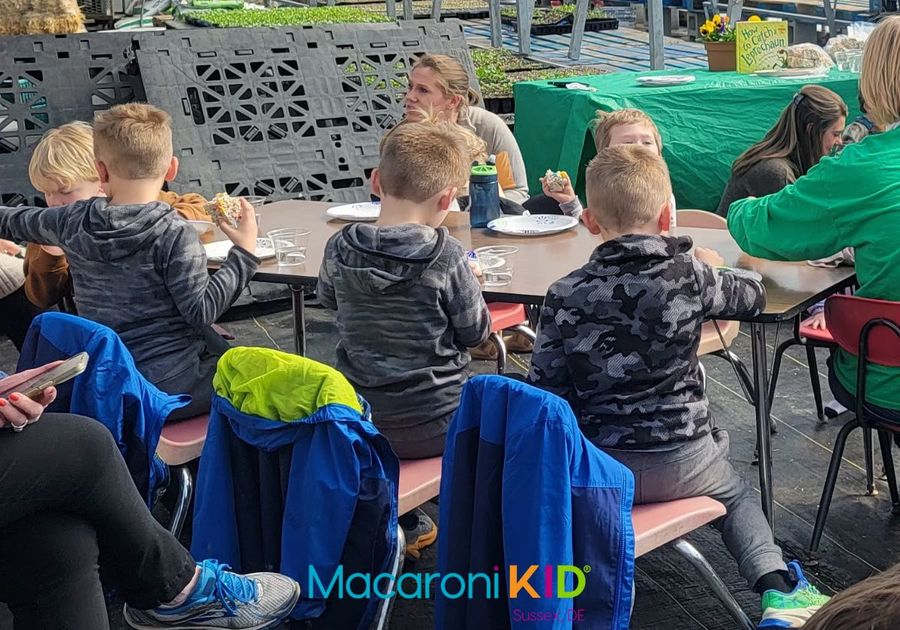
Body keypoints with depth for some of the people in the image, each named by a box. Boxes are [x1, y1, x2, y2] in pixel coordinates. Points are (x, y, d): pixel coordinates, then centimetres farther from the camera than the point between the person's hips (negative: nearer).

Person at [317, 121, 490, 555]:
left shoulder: (339, 250, -7)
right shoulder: (446, 257, -19)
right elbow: (475, 332, -8)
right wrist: (466, 284, 9)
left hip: (358, 421, 4)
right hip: (434, 425, -3)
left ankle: (405, 524, 38)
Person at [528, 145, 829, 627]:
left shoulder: (566, 295, -11)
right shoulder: (691, 277, -10)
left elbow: (543, 391, -11)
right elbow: (753, 296, 10)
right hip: (679, 463, 0)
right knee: (738, 496, 30)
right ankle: (777, 589, 13)